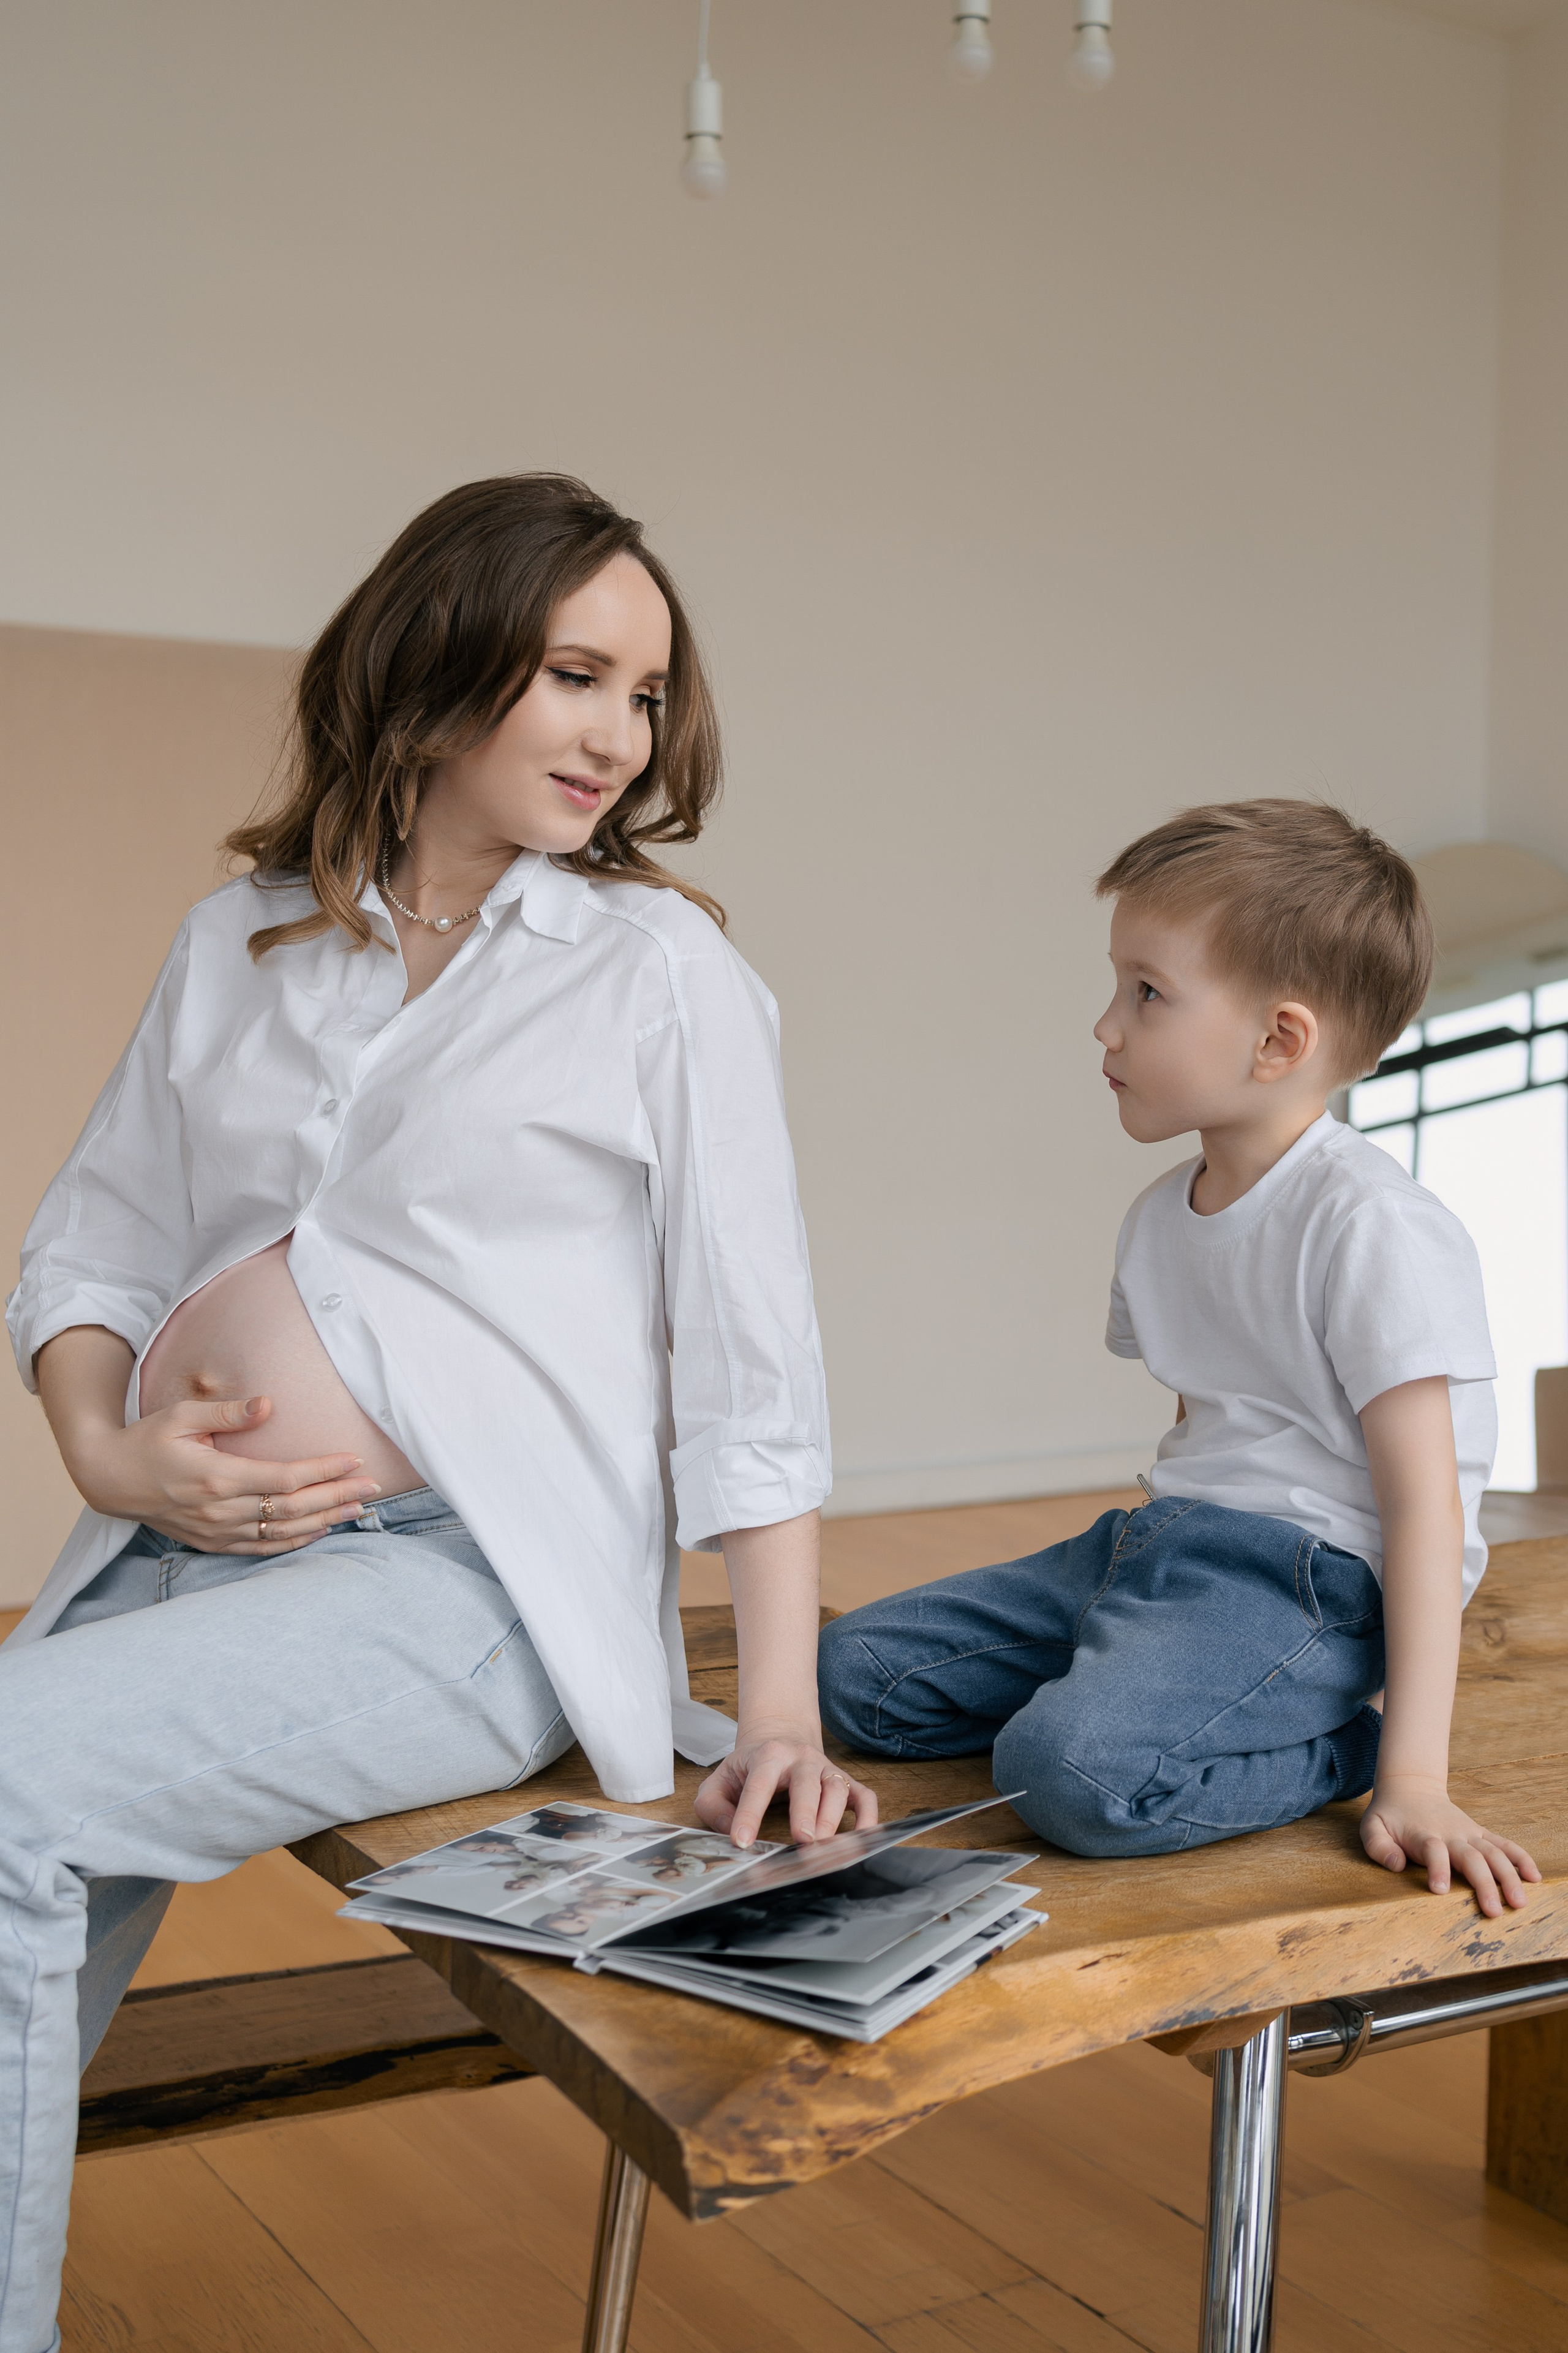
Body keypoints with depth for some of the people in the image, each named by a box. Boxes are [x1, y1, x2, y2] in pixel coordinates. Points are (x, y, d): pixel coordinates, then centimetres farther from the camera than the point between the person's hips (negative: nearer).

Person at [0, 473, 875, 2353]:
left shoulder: (661, 967, 3)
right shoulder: (234, 944, 15)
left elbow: (748, 1365, -1)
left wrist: (781, 1713, -8)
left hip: (467, 1581, -5)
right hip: (178, 1559, 5)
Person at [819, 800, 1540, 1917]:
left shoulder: (1372, 1226, -17)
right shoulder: (1162, 1217, 10)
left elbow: (1424, 1504, -20)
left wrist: (1414, 1775, -24)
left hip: (1309, 1578, -8)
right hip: (1167, 1536, 9)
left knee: (1075, 1767, -34)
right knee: (859, 1670, 5)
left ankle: (1348, 1744, -9)